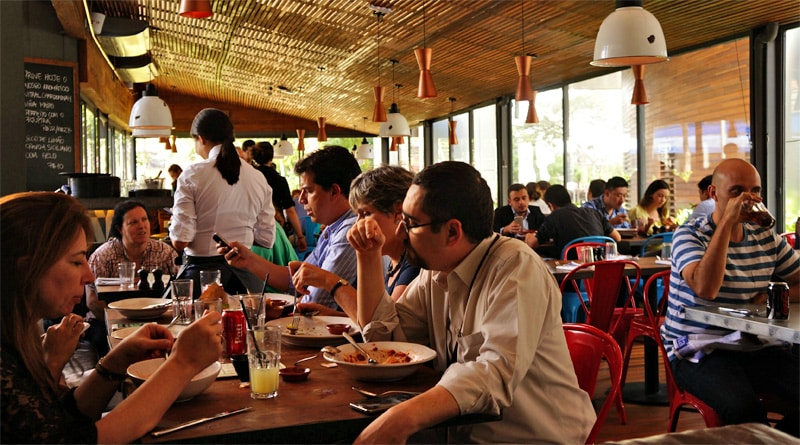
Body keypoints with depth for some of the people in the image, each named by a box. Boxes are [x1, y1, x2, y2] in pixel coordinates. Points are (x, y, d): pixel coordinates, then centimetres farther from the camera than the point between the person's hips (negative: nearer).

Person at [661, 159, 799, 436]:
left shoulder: (766, 237, 12)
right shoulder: (689, 235, -6)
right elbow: (705, 288, -24)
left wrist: (772, 296, -5)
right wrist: (727, 222, -22)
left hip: (757, 348, 6)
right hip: (700, 351, -5)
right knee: (745, 411, -31)